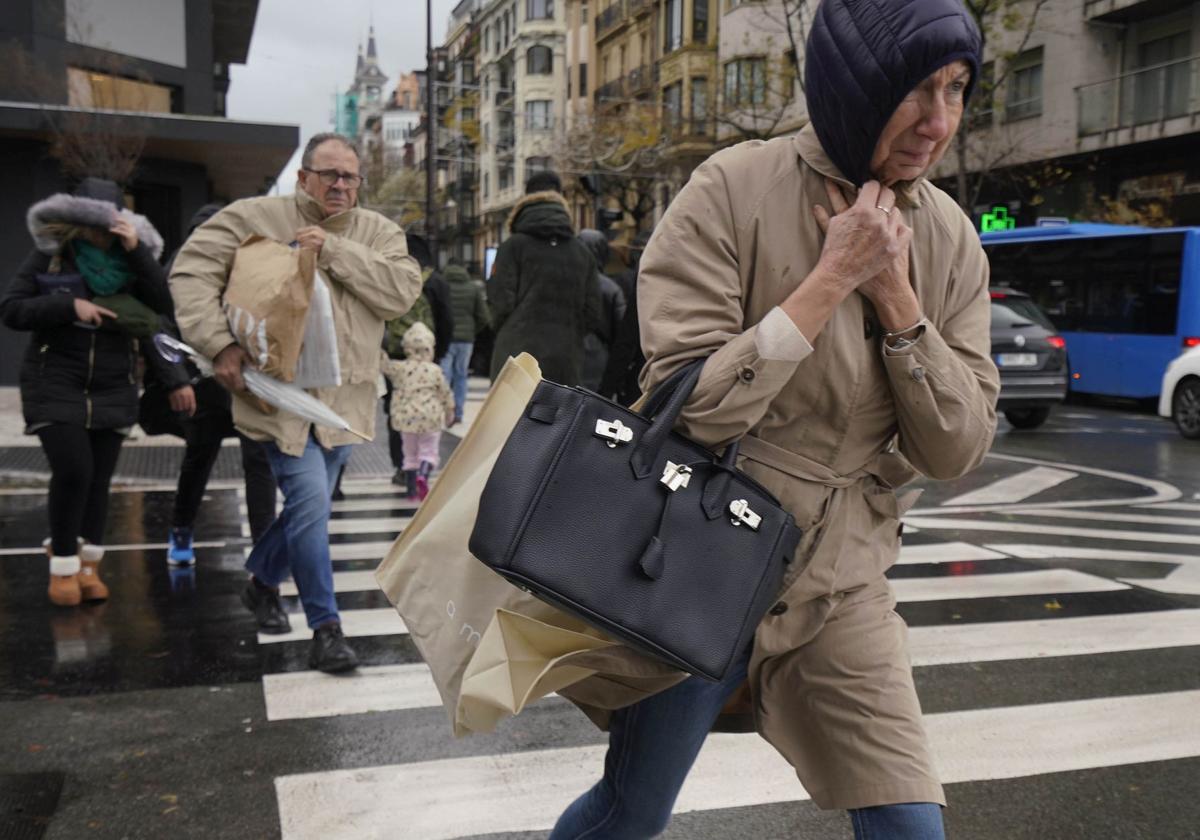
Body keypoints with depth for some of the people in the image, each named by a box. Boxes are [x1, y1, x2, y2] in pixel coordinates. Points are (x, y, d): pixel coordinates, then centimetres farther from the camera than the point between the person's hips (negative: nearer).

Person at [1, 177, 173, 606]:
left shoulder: (129, 258, 1)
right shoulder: (48, 256, -2)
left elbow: (166, 304, -13)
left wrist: (136, 252, -22)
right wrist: (69, 305, -17)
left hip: (113, 388, 2)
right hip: (55, 384, -2)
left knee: (99, 478, 5)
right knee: (73, 471, -13)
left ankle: (88, 565, 19)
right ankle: (62, 566, 6)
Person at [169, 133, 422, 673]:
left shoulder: (378, 233, 5)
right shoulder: (255, 217, -3)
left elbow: (402, 293, -11)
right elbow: (191, 270, -6)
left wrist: (333, 250, -17)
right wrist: (219, 344, -17)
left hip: (345, 398, 4)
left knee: (309, 504, 16)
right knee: (310, 502, -13)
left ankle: (262, 581, 43)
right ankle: (325, 627, 1)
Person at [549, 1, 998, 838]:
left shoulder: (951, 240, -1)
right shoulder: (735, 191, -15)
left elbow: (957, 448, -5)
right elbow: (691, 405, -22)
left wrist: (894, 295, -16)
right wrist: (832, 277, -23)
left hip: (842, 584, 4)